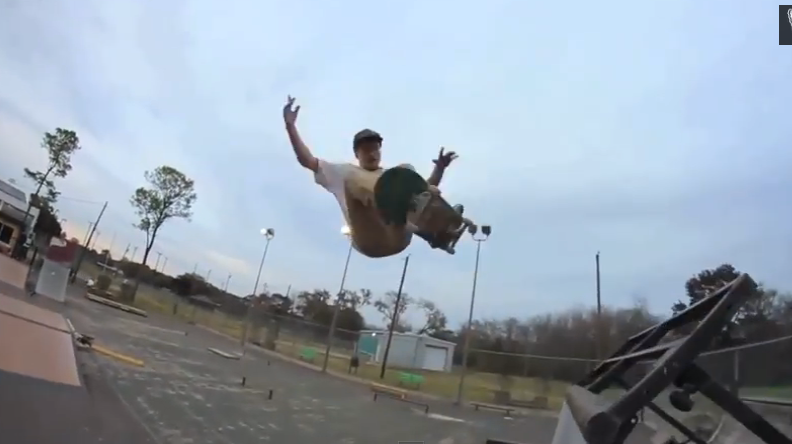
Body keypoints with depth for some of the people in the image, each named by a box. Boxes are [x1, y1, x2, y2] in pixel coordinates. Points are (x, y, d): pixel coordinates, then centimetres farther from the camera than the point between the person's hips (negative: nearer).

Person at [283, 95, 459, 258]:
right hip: (370, 241, -2)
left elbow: (426, 188, 27)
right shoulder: (344, 171, 26)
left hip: (397, 238, 3)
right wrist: (290, 126, 12)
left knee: (407, 170, -3)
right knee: (353, 180, -23)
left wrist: (440, 167, 9)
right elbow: (307, 160, 19)